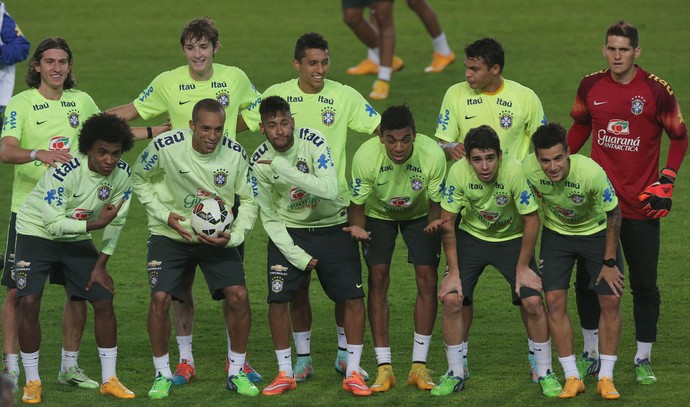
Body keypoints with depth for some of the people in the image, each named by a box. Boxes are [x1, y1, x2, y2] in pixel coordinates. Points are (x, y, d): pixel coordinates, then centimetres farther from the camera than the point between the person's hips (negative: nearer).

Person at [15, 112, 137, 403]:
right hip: (37, 233, -5)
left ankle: (109, 379, 9)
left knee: (104, 301, -3)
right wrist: (96, 224, -39)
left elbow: (115, 223, -1)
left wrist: (101, 265, -4)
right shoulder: (64, 172, -31)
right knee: (29, 303, -16)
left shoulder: (122, 174, -13)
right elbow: (54, 224, -32)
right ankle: (32, 382, -3)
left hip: (77, 239, 5)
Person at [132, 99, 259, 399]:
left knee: (238, 295, -13)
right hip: (169, 235, -1)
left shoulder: (235, 154, -12)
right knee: (160, 298, -16)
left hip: (217, 236, 1)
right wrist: (165, 215, -12)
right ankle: (162, 375, 3)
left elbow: (249, 200, 0)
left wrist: (234, 236, -15)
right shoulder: (165, 147, -19)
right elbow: (140, 180, 0)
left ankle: (236, 372, 5)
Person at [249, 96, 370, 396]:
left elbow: (330, 189, -32)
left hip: (332, 227, -1)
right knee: (277, 300, -8)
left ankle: (353, 374, 6)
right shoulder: (259, 163, -12)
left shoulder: (313, 142, -19)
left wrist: (285, 169, -36)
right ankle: (285, 374, 9)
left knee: (353, 298, -7)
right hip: (288, 232, 1)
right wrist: (296, 255, -13)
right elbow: (269, 218, -5)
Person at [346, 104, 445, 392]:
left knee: (427, 280, -9)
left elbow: (437, 204, -19)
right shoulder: (365, 156, -34)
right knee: (378, 280, -9)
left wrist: (437, 223, -38)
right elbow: (357, 204, -22)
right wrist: (356, 227, -41)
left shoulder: (432, 155, -34)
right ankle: (384, 367, -3)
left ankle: (419, 366, 0)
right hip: (378, 214, 0)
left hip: (420, 214, 0)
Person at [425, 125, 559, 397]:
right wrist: (442, 224, -37)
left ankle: (545, 372, 5)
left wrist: (523, 267, -15)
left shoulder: (514, 171, -30)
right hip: (472, 237, 2)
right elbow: (448, 219, -12)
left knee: (532, 301, -15)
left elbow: (531, 219, -19)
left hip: (512, 239, -2)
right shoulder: (458, 172, -23)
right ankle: (457, 372, 11)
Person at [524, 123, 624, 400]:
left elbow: (613, 215, -18)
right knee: (554, 300, -9)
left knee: (610, 301, -6)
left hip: (596, 230, -2)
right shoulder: (528, 169, -29)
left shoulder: (592, 173, -35)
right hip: (556, 232, 2)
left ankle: (606, 378, 6)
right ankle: (572, 378, 1)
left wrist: (610, 261, -13)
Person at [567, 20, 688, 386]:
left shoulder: (656, 91, -9)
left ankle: (643, 359, 14)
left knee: (644, 284, 3)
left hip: (642, 204, -3)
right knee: (587, 280, 5)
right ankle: (591, 353, 20)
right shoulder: (591, 86, 1)